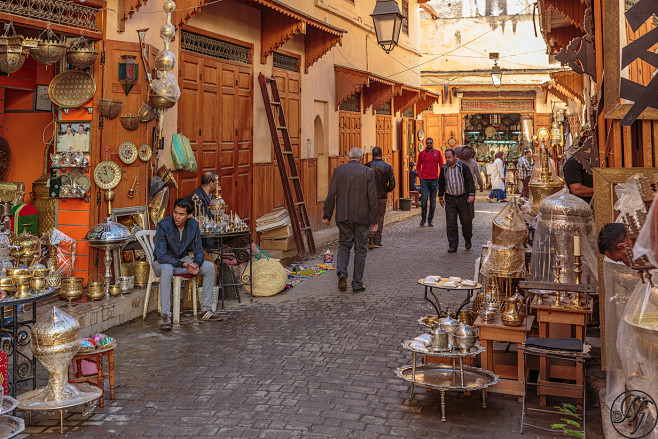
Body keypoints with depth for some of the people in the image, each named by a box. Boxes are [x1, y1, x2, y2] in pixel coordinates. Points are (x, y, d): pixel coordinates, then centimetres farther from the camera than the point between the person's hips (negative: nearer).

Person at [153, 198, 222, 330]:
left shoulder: (193, 225, -9)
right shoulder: (163, 226, -23)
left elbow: (198, 251, -4)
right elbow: (161, 256, -26)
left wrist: (196, 264, -28)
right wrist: (184, 265, -37)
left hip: (183, 260, 5)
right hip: (162, 263, -5)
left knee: (209, 266, -14)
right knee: (167, 269, -39)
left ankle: (206, 310, -7)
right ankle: (166, 316, -39)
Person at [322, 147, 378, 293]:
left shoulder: (338, 170, 1)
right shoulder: (368, 172, -2)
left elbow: (331, 194, -2)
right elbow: (372, 197, -4)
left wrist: (327, 215, 4)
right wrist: (374, 220, 0)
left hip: (343, 216, 1)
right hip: (361, 217, -1)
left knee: (344, 245, 15)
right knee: (360, 249, 8)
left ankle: (341, 272, -11)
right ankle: (357, 284, 11)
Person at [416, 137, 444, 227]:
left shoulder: (437, 153, 5)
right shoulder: (421, 153, 5)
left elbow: (442, 166, 7)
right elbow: (418, 166, 11)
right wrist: (420, 176, -1)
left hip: (434, 180, 1)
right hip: (424, 180, -1)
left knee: (433, 201, 3)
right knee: (424, 199, -11)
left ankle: (430, 220, 10)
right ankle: (423, 218, 6)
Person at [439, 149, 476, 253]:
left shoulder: (463, 167, -2)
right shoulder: (444, 169, 7)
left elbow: (470, 181, -6)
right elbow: (441, 183, 18)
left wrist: (471, 194, -17)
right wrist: (440, 197, 17)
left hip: (463, 198, -2)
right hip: (450, 199, 2)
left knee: (466, 221, 2)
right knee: (451, 223, -4)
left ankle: (468, 240, 27)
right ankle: (453, 246, 0)